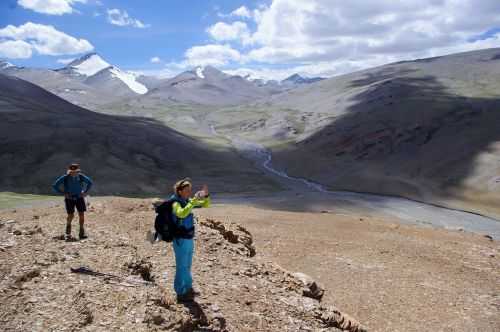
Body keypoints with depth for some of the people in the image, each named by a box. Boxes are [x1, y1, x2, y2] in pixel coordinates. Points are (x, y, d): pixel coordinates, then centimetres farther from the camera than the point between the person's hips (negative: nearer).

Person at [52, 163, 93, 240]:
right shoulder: (65, 178, -11)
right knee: (71, 215, -6)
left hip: (79, 197, 2)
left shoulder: (81, 177, -5)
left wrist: (85, 192, 4)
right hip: (69, 198, -2)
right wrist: (63, 193, -6)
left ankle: (82, 232, 8)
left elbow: (90, 182, 10)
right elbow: (55, 186, -3)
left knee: (81, 214, -4)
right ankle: (68, 232, 18)